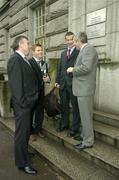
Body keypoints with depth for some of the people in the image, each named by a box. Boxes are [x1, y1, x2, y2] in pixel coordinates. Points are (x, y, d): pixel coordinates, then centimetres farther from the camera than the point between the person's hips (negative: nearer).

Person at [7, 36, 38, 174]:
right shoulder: (15, 59, -15)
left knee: (26, 130, 22)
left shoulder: (23, 59, 13)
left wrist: (30, 100, 9)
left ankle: (24, 152, 42)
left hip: (28, 102, 9)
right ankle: (22, 163, 16)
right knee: (21, 132, 2)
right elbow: (15, 83, -20)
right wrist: (22, 102, -20)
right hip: (22, 105, -9)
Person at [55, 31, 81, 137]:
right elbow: (60, 68, 16)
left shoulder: (79, 52, -5)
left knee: (75, 106, 4)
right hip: (63, 84, 7)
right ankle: (64, 124, 33)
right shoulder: (63, 53, 17)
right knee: (64, 106, 17)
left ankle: (74, 128, 16)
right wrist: (57, 81, 11)